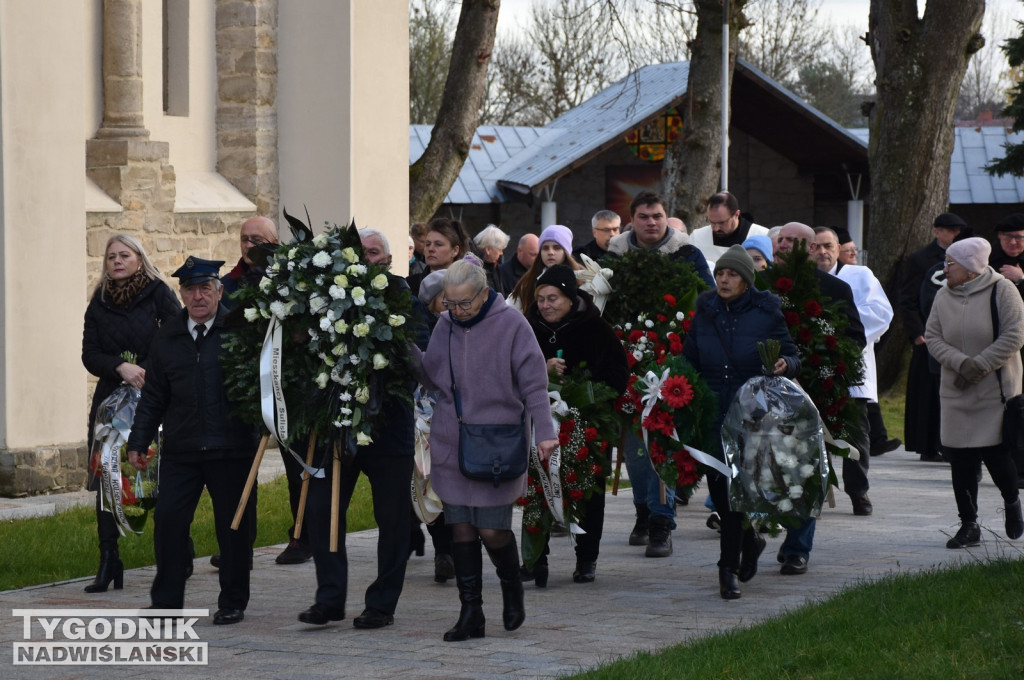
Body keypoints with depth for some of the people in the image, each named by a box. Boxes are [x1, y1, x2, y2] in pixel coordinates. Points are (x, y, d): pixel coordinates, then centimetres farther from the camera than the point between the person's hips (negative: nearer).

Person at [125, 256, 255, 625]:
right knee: (168, 521, 0)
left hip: (231, 451, -3)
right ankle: (166, 602, 11)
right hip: (180, 449, 4)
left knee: (233, 526, 4)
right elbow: (154, 396, 15)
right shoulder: (168, 337, 10)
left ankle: (233, 603, 17)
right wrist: (139, 441, 11)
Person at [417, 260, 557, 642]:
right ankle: (470, 614, 10)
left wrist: (544, 432, -12)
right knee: (461, 528, 3)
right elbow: (432, 378, 15)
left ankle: (512, 588, 24)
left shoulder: (511, 324, -6)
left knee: (492, 529, -6)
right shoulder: (445, 325, 8)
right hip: (450, 446, 5)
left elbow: (534, 384, -5)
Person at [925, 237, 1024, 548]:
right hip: (956, 394, 4)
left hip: (997, 391, -4)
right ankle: (968, 525, 13)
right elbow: (933, 337, 2)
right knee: (960, 460, 2)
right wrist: (961, 362, -15)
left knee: (996, 453, -8)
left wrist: (980, 366, -17)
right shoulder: (944, 297, 7)